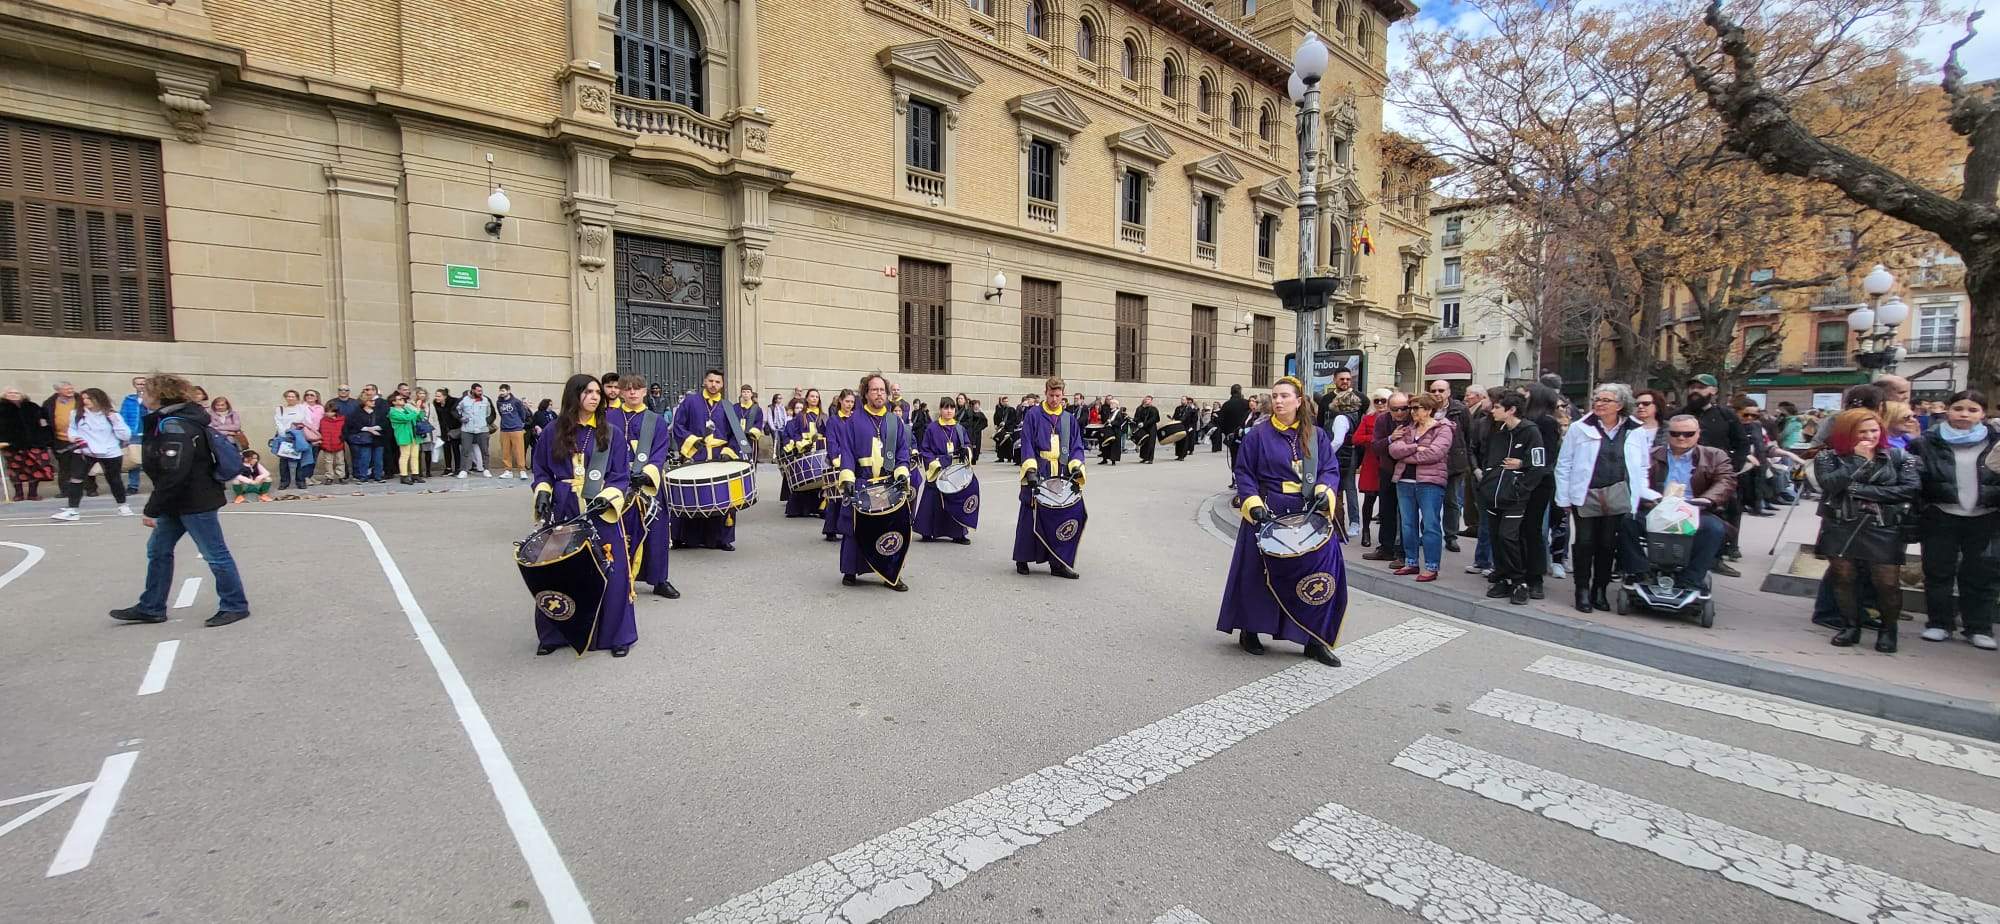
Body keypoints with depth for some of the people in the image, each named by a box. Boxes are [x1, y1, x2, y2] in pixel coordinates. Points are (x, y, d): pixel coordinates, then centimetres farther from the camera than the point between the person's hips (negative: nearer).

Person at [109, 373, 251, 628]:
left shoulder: (175, 427, -20)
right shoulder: (165, 421, 13)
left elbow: (173, 474, -25)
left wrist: (152, 509, -19)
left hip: (196, 502, -11)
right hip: (177, 502, 11)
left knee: (215, 554, -2)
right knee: (158, 550, 16)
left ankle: (236, 606, 7)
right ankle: (151, 608, 27)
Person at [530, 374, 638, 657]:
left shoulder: (610, 434, 2)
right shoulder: (554, 432, 6)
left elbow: (621, 476, 0)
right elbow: (541, 471, 13)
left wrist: (606, 498, -15)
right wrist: (543, 494, -4)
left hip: (603, 512, -1)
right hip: (563, 514, 2)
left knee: (611, 571, -3)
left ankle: (616, 635, 10)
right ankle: (553, 634, 23)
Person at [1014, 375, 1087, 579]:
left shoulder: (1069, 418, 13)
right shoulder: (1033, 415, 2)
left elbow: (1077, 446, 11)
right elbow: (1026, 443, -5)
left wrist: (1076, 465, -8)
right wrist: (1031, 469, -17)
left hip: (1062, 476, 3)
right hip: (1037, 475, -3)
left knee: (1063, 517, -1)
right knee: (1031, 516, 1)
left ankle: (1058, 563, 7)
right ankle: (1022, 560, 15)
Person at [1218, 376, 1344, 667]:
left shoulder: (1316, 435, 7)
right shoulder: (1258, 434, -1)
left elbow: (1330, 468, 4)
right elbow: (1244, 472, -2)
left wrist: (1324, 491, -16)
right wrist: (1253, 503, -15)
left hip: (1308, 515, 2)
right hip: (1268, 515, -2)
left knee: (1323, 568, -5)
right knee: (1260, 572, 6)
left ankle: (1315, 639, 9)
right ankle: (1249, 630, 25)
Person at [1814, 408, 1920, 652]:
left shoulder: (1898, 456, 7)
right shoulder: (1829, 457, 3)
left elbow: (1911, 489, -6)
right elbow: (1830, 485, -14)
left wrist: (1859, 490, -11)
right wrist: (1861, 460, -12)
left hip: (1884, 529, 0)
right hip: (1840, 528, 0)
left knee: (1887, 583, -3)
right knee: (1842, 578, 3)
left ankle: (1888, 629, 19)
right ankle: (1851, 626, 19)